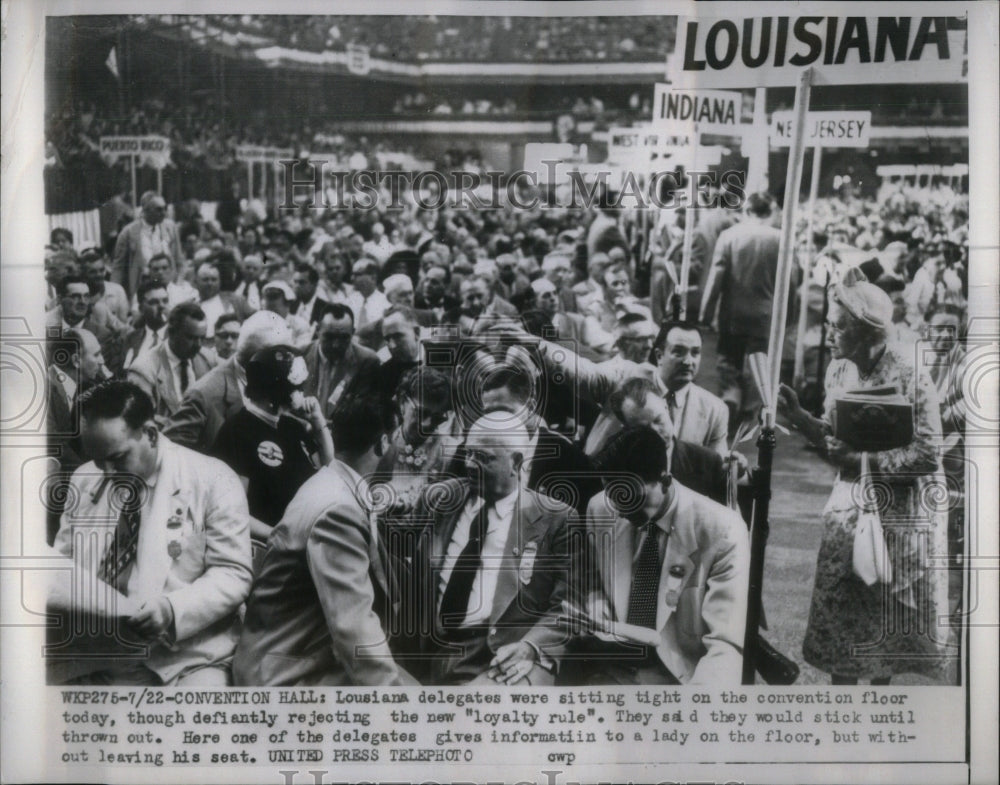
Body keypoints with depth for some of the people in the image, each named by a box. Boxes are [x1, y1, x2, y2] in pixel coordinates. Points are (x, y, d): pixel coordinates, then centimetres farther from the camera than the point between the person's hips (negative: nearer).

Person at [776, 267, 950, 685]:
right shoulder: (838, 369, 1)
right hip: (850, 505, 6)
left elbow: (927, 456, -19)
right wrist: (798, 415, -6)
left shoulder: (910, 376, -18)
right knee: (838, 610, 6)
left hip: (901, 513, -5)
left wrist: (863, 460, -23)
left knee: (888, 617, 8)